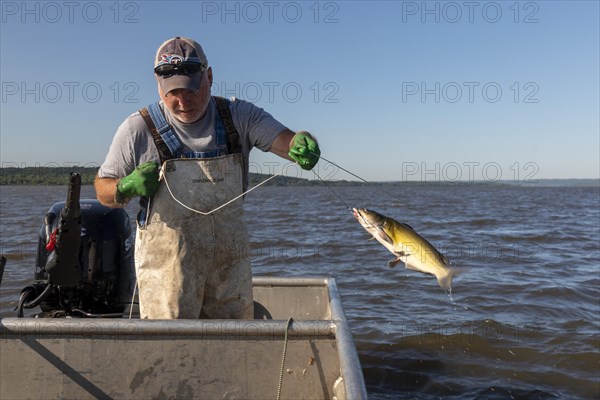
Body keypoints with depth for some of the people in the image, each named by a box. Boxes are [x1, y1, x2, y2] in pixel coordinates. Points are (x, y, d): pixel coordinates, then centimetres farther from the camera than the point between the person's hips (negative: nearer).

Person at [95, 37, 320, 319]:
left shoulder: (238, 115, -1)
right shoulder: (139, 128, -5)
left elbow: (286, 141, -13)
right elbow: (103, 190, 4)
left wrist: (303, 145, -37)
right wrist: (127, 187, -19)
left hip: (230, 261, 3)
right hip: (166, 262, -2)